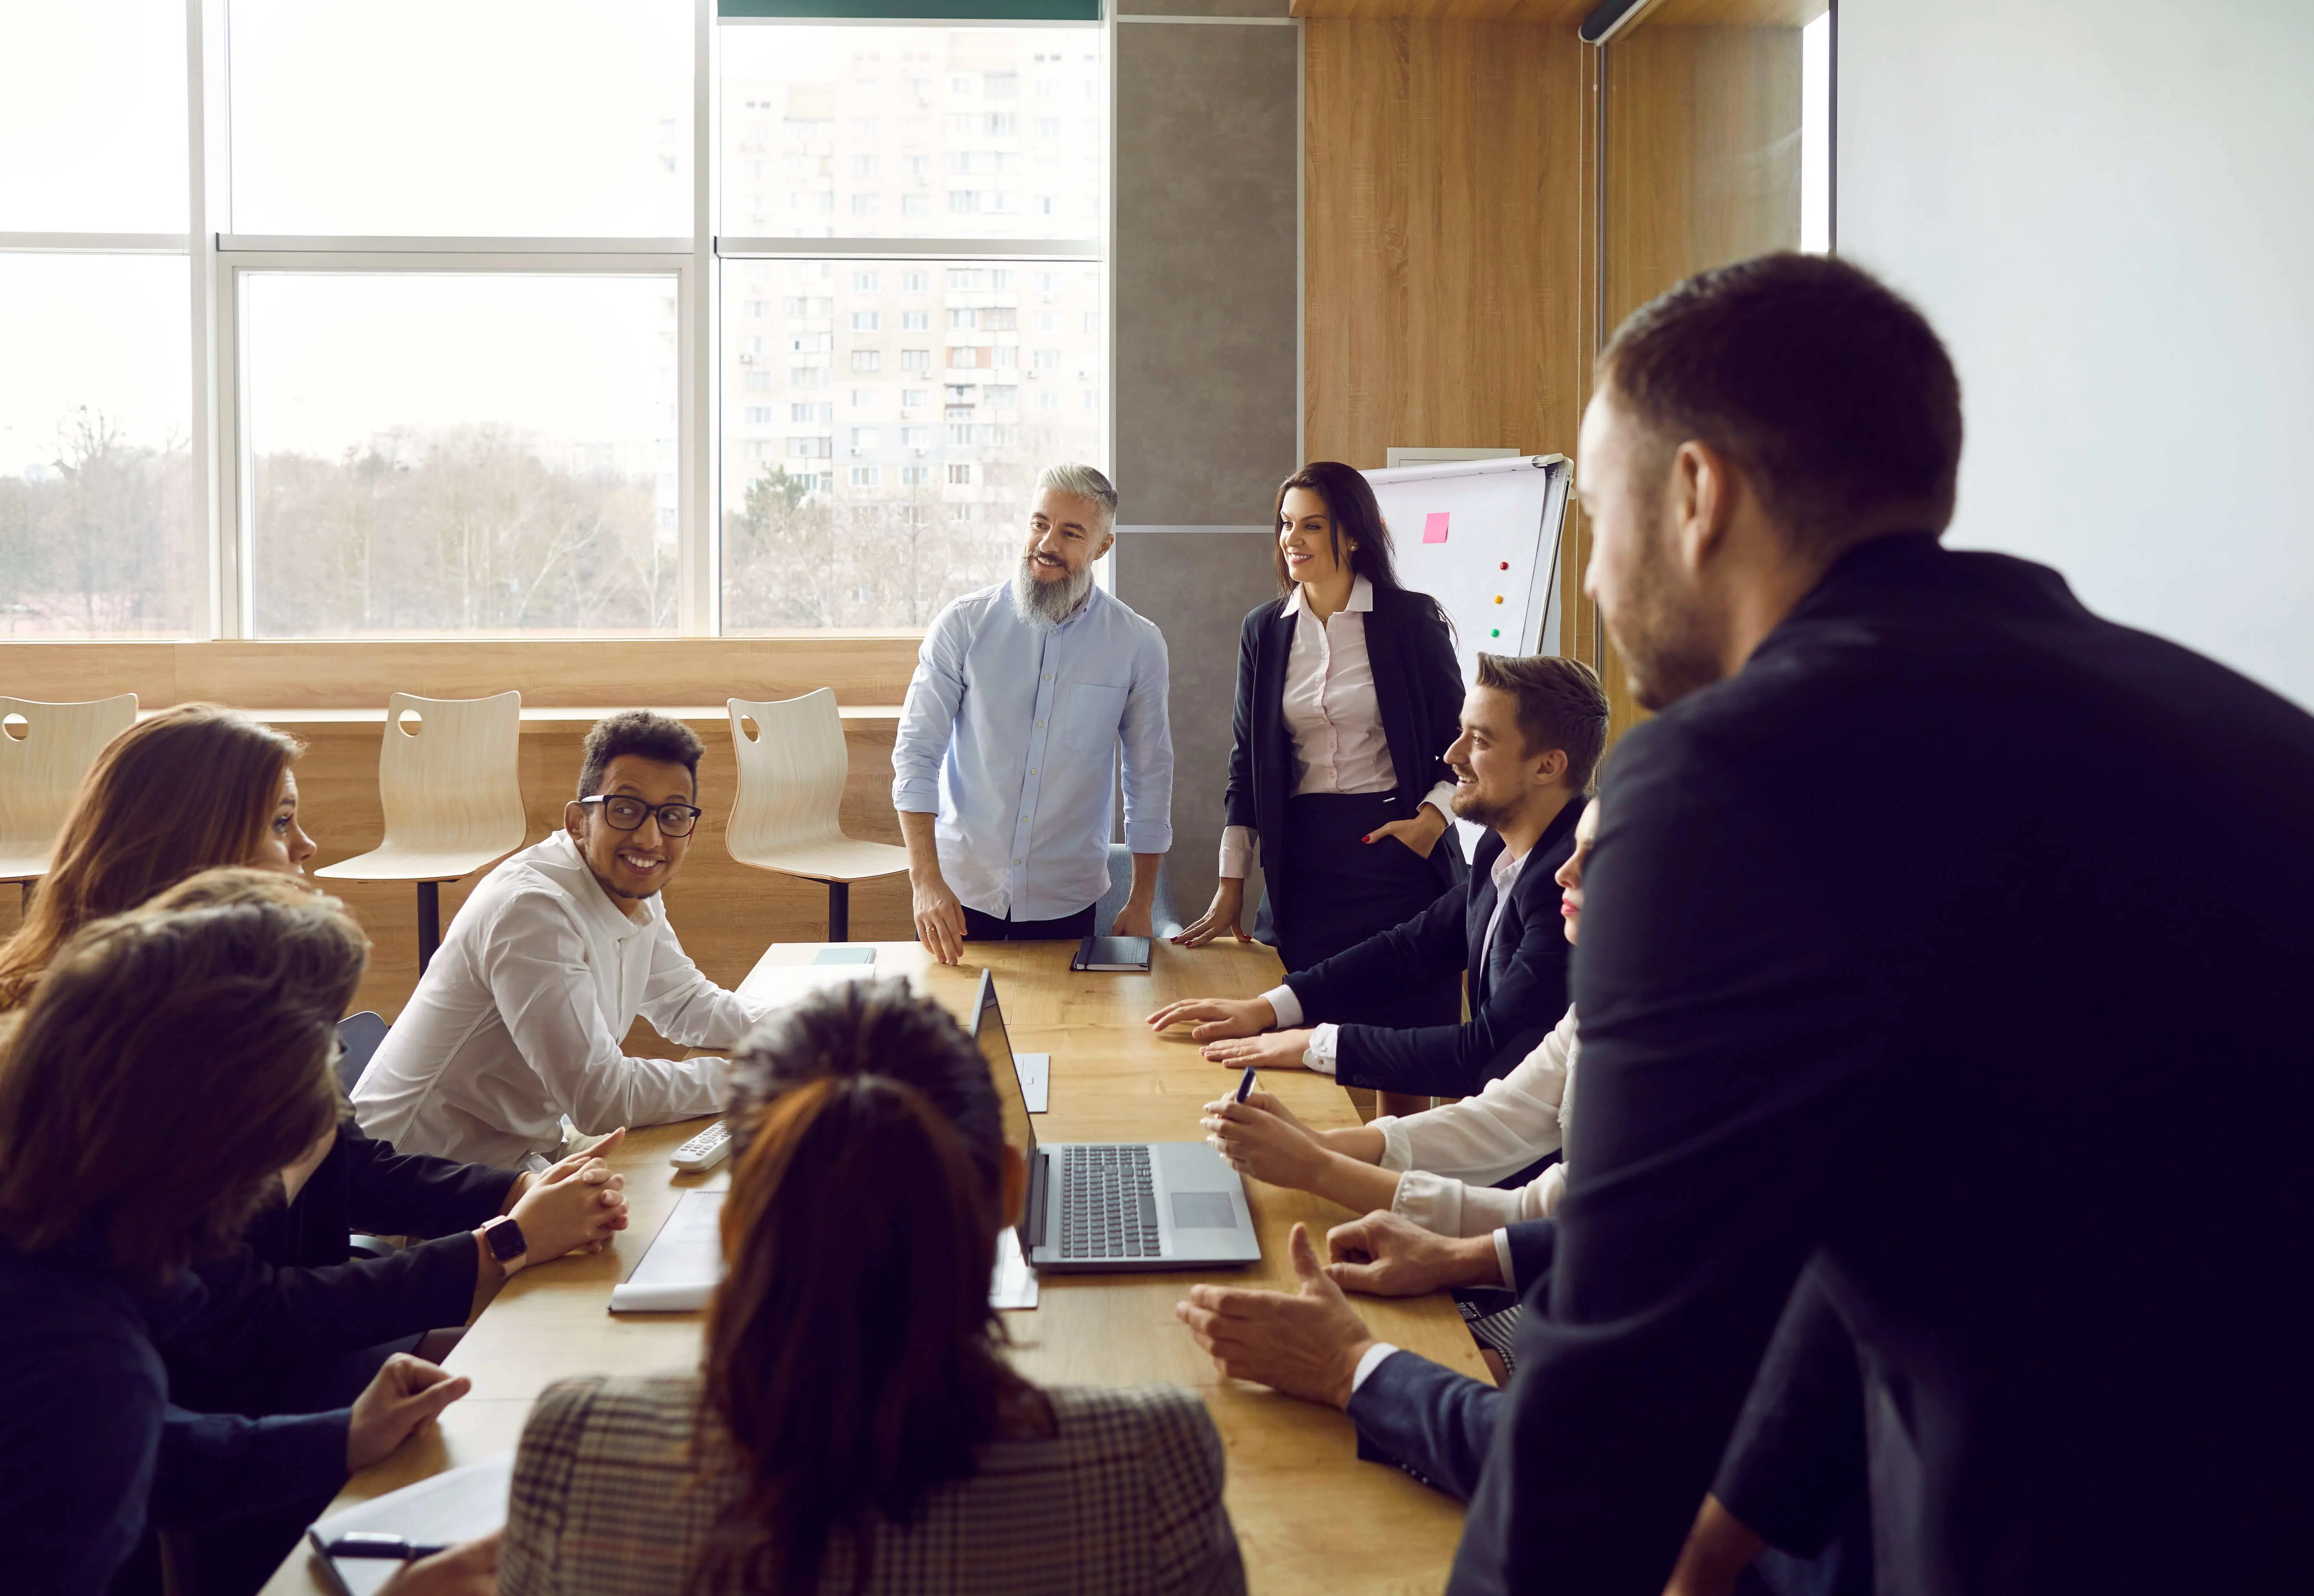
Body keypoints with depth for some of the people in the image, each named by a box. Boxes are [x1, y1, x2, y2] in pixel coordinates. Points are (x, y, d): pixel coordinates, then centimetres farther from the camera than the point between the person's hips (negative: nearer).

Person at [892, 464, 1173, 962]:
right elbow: (916, 753, -6)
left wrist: (1142, 903, 5)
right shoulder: (964, 625, -5)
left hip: (1067, 901, 1)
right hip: (958, 893, 0)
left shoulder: (1137, 645, -3)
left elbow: (1150, 776, 5)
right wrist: (926, 880, -16)